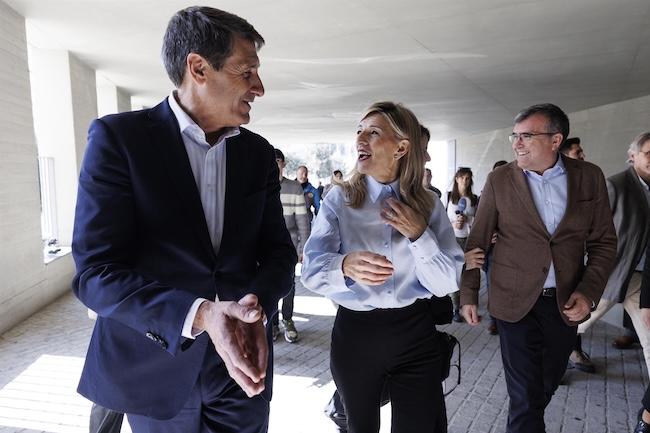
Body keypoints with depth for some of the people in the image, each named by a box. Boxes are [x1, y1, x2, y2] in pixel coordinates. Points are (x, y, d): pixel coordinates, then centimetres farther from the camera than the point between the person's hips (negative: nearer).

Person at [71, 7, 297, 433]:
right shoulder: (119, 137, -12)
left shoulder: (259, 153, 1)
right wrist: (198, 315, -30)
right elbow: (96, 271, -16)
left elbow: (279, 250, 2)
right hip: (155, 368, -3)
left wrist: (258, 304, -19)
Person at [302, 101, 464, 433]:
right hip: (356, 333, 0)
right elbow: (311, 269, -17)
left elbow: (447, 283, -4)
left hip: (416, 334, 1)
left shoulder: (429, 206, -1)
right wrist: (345, 266, -38)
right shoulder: (339, 200, -6)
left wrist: (419, 234, -18)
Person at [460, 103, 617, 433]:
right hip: (516, 301, -2)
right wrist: (468, 294, -1)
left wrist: (589, 292, -8)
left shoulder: (589, 177, -2)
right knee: (525, 395, 2)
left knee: (547, 386, 19)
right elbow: (477, 241, -1)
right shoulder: (499, 179, -6)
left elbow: (604, 242, 4)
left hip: (566, 302, 3)